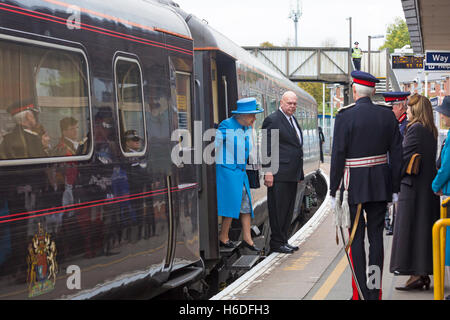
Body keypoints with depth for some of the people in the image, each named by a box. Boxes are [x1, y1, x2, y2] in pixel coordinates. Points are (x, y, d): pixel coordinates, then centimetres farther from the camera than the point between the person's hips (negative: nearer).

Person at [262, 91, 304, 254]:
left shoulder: (293, 120, 18)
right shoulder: (272, 120, -9)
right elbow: (266, 148, -13)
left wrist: (300, 173, 21)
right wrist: (268, 172, -18)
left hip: (292, 174, 9)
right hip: (279, 174, -9)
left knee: (288, 210, 12)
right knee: (278, 209, -3)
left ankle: (283, 241, 20)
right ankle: (277, 243, 3)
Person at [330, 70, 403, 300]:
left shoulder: (345, 117, -9)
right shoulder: (387, 116, 3)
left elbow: (338, 156, -10)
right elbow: (396, 154, 4)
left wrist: (334, 191, -4)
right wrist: (395, 188, 11)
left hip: (354, 185, -4)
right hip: (381, 185, 4)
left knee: (356, 239, 1)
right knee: (376, 236, 8)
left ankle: (361, 293, 1)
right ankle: (375, 292, 11)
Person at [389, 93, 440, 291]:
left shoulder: (415, 129, -15)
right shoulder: (431, 131, 12)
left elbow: (405, 156, -15)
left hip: (413, 186, -9)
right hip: (429, 185, 9)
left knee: (411, 228, -4)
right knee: (426, 228, 11)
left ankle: (416, 274, -4)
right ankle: (424, 273, 15)